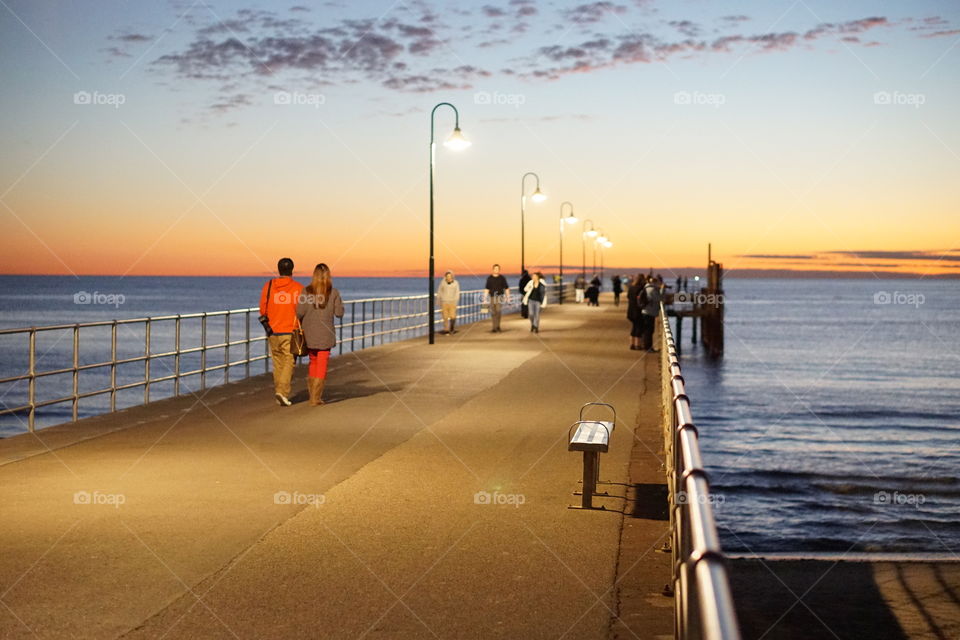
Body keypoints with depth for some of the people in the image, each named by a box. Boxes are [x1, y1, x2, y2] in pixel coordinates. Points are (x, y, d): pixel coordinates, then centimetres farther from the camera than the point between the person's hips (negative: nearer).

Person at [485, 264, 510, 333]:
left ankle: (497, 327, -13)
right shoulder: (489, 278, 7)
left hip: (499, 297, -2)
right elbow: (487, 289, 10)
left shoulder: (502, 278, 3)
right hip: (492, 297, 2)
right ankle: (495, 328, 10)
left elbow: (506, 288, 10)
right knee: (493, 313, 3)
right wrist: (485, 297, 3)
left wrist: (508, 297, 8)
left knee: (498, 311, -17)